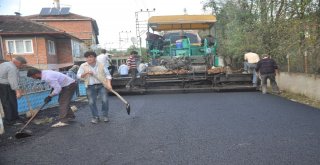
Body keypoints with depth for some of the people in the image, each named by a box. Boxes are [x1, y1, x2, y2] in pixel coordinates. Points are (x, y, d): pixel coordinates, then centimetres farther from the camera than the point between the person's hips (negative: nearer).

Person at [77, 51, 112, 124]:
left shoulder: (102, 65, -1)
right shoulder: (83, 66, 1)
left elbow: (107, 75, -1)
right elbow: (78, 75, -2)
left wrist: (109, 84, -14)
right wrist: (86, 73, -20)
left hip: (102, 85, -1)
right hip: (90, 87, 1)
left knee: (105, 100, -6)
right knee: (91, 102, 1)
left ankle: (105, 115, 13)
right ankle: (95, 117, 18)